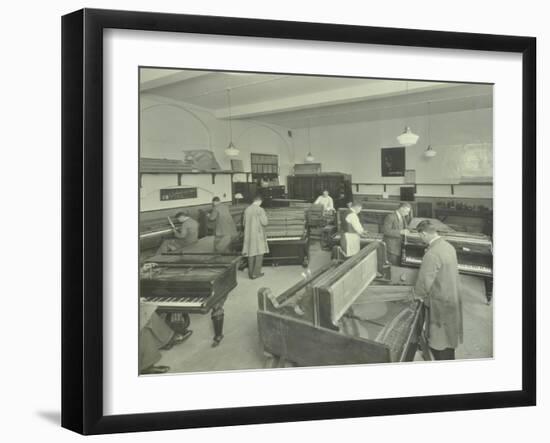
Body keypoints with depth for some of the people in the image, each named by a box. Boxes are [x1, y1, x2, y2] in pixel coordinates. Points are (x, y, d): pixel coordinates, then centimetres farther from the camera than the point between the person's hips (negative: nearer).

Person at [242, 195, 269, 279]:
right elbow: (264, 223, -15)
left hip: (249, 235, 5)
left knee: (251, 254, 11)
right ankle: (256, 273, 2)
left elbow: (244, 223, 9)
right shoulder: (260, 210, -14)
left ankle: (251, 273, 14)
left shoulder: (247, 210, 2)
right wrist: (265, 216, 4)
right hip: (258, 234, -5)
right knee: (259, 253, 5)